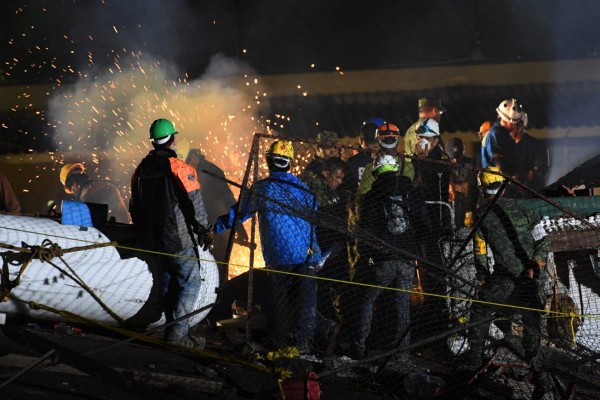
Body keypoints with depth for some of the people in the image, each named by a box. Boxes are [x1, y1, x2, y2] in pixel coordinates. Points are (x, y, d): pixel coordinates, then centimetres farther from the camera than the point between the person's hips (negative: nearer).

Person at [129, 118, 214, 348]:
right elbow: (194, 203, -13)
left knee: (168, 283, 16)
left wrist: (145, 231, 28)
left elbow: (134, 206, 16)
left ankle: (174, 331, 18)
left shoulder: (142, 169, 9)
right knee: (189, 282, -2)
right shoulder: (179, 168, -13)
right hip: (179, 238, -7)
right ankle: (177, 333, -11)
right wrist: (205, 231, -2)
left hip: (154, 240, 7)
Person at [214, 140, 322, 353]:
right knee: (305, 298, 4)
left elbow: (239, 212, 1)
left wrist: (215, 228, 13)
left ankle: (280, 341, 16)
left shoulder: (261, 189, -4)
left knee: (281, 297, 13)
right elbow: (314, 214, 15)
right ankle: (302, 341, -1)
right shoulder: (303, 188, 5)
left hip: (279, 255, -1)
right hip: (307, 254, 1)